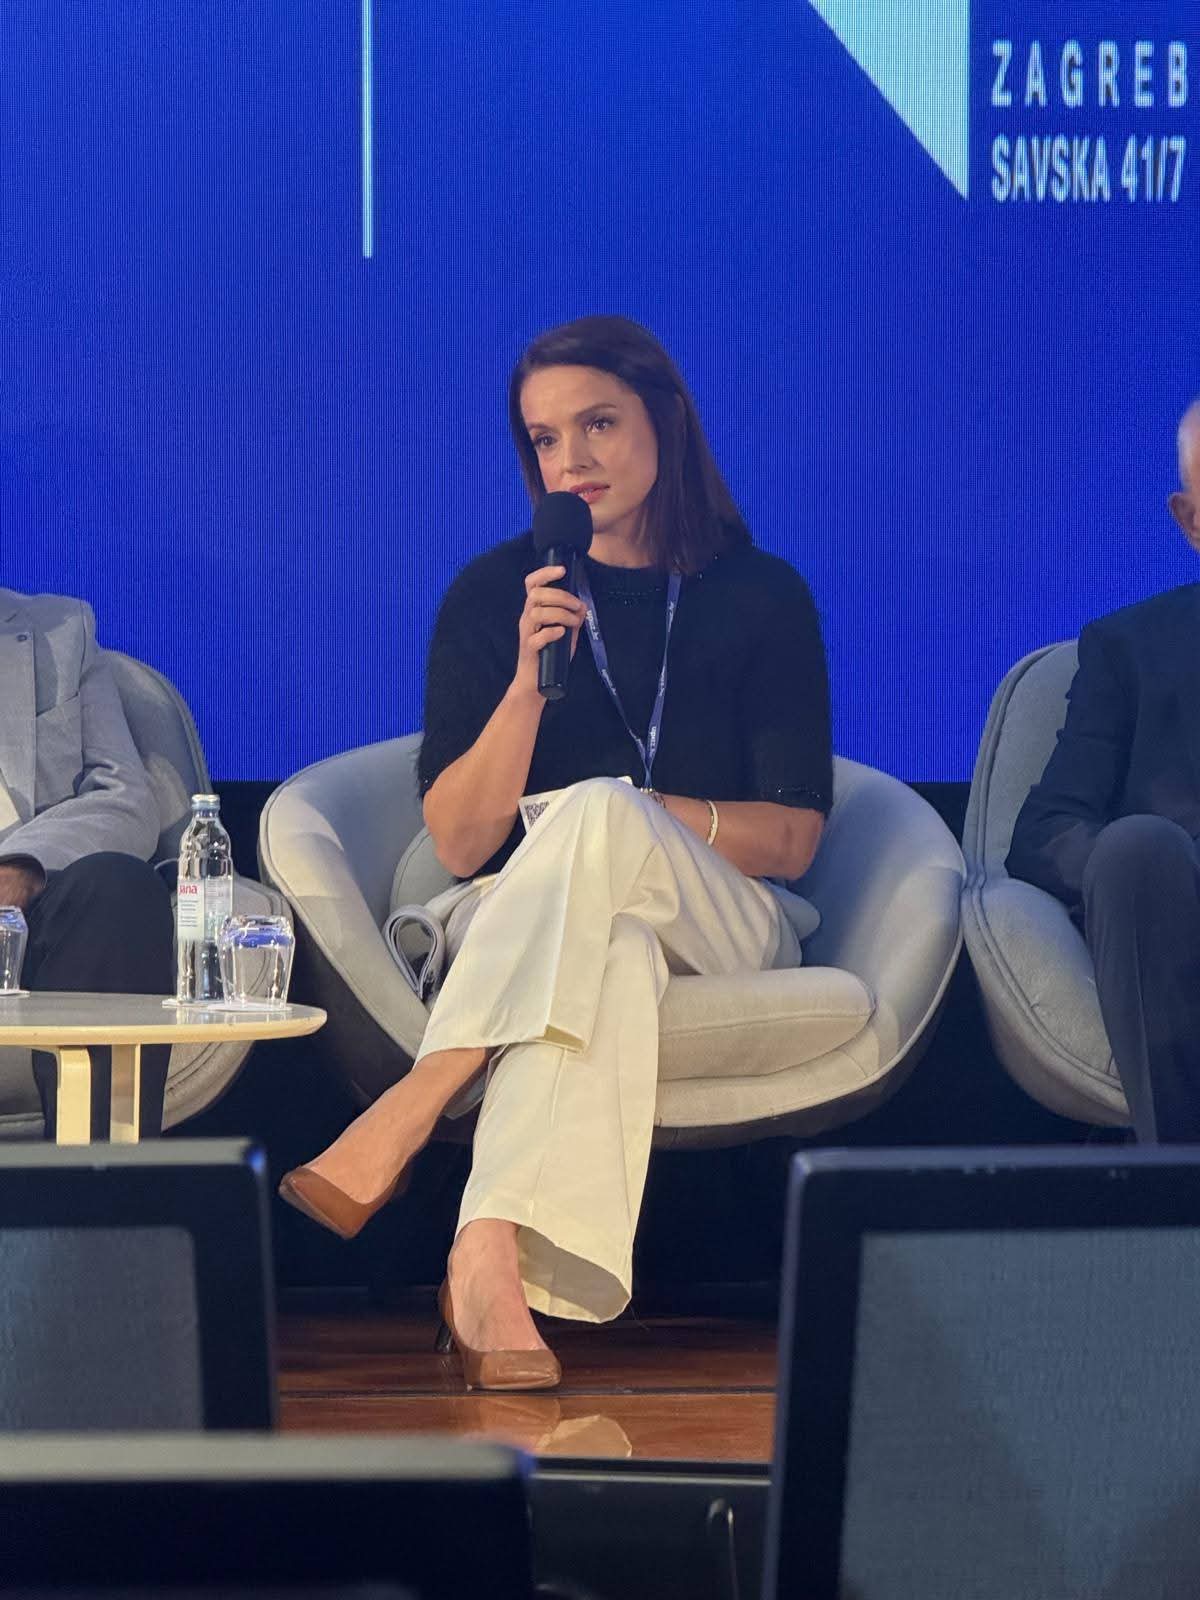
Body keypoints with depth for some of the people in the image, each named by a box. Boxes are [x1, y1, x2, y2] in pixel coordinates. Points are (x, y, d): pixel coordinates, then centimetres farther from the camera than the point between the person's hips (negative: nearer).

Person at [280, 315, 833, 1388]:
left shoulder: (762, 597, 6)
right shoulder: (492, 595, 7)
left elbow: (791, 839, 1)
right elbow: (459, 844, -1)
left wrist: (620, 819, -9)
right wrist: (528, 679, -15)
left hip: (717, 928, 0)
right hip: (517, 924, 0)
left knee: (597, 814, -36)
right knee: (606, 946, -39)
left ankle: (402, 1120, -45)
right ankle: (493, 1260, -58)